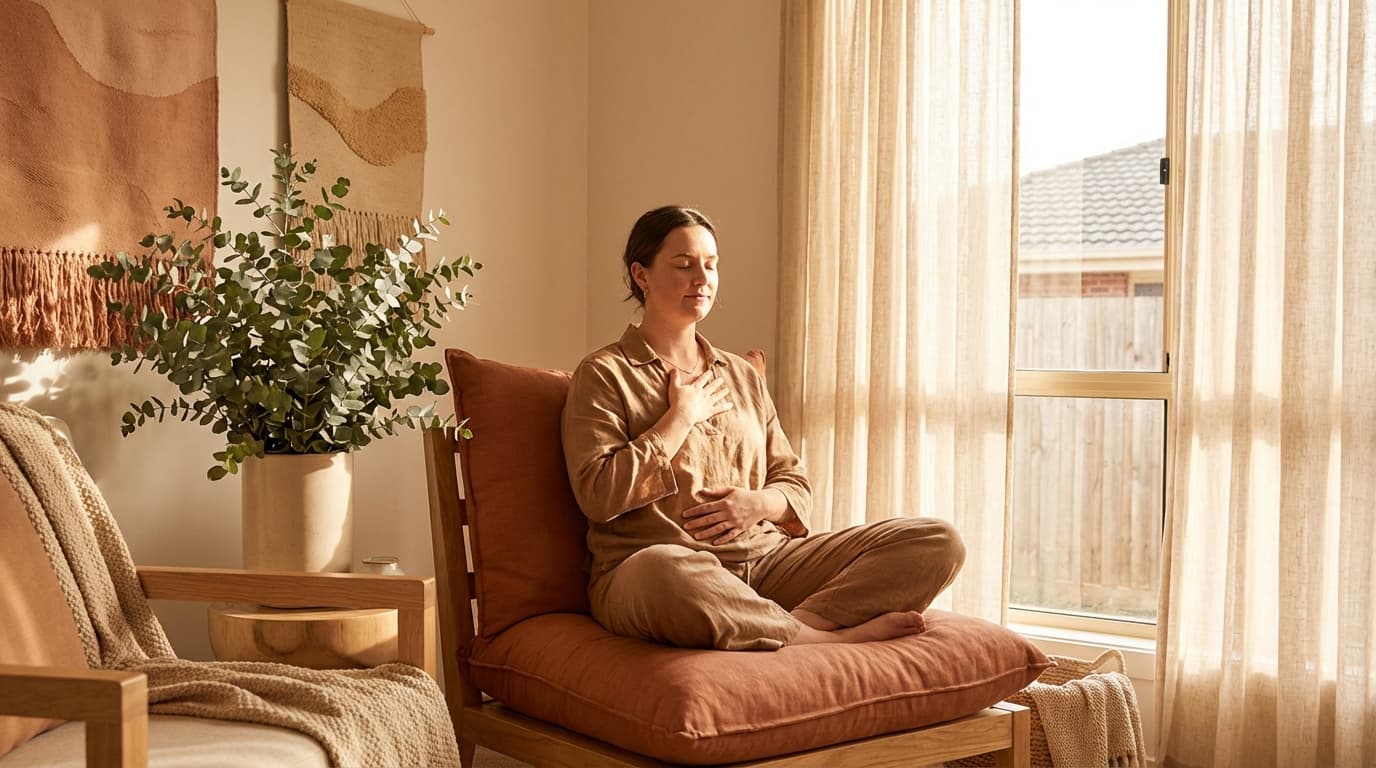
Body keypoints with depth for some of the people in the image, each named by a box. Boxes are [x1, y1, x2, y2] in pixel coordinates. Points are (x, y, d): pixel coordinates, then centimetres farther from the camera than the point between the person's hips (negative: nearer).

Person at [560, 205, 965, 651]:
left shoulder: (742, 375, 23)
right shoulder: (604, 374, 6)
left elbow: (794, 483, 22)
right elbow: (598, 495, -9)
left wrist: (760, 503, -2)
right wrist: (681, 416, -3)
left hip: (765, 560, 5)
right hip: (647, 575, -5)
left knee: (938, 542, -11)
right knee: (662, 571, -45)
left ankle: (798, 623, -31)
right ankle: (837, 638, -25)